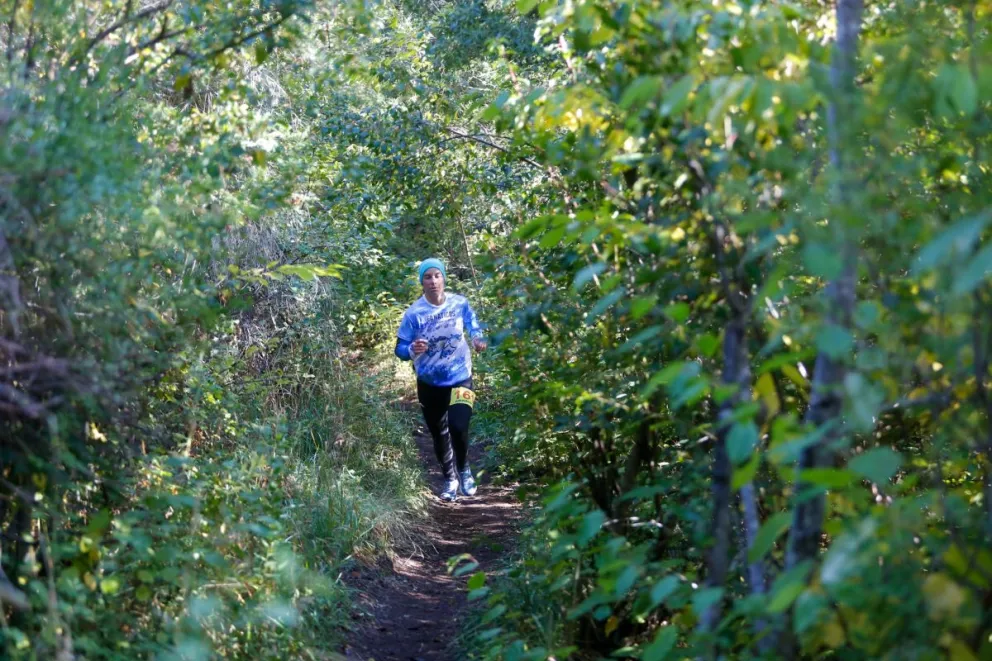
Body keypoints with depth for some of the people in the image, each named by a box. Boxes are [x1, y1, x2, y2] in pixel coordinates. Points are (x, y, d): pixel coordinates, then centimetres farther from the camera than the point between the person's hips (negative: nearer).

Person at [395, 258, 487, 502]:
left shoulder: (460, 304, -9)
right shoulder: (414, 313, -14)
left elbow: (473, 326, 10)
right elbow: (400, 348, -11)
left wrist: (479, 339, -12)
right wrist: (412, 349, -33)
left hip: (460, 377, -1)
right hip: (429, 383, 1)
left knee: (458, 427, -17)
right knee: (439, 433, 12)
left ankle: (464, 469, 13)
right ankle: (450, 479, 35)